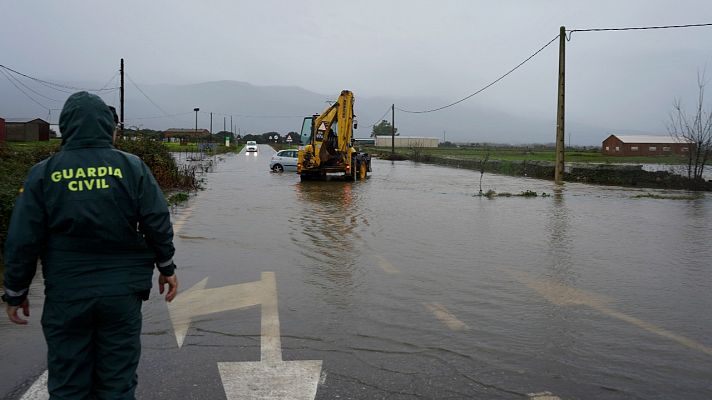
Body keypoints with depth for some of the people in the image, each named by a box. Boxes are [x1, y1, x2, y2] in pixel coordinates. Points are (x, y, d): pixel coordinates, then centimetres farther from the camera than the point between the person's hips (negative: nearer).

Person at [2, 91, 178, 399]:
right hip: (123, 293, 1)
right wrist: (166, 268, 11)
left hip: (66, 297, 0)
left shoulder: (43, 174, -3)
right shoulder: (132, 167, -3)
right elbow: (158, 224, -3)